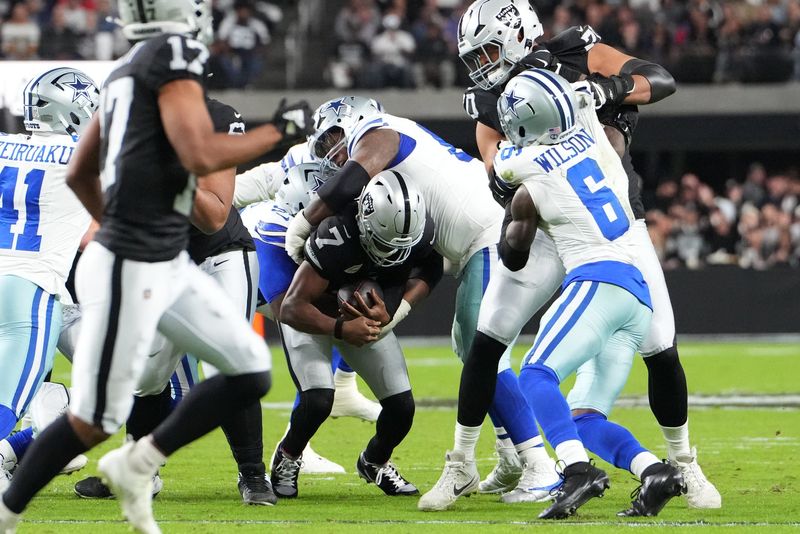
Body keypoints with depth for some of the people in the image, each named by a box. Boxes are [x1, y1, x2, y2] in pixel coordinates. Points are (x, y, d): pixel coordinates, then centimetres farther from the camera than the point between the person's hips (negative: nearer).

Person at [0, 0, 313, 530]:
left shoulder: (131, 68, 12)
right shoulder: (175, 54, -14)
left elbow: (78, 174, 20)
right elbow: (201, 157, -25)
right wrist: (279, 130, -12)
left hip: (169, 265, 9)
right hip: (130, 271, -9)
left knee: (251, 374, 8)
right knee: (94, 422, -1)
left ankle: (136, 465, 16)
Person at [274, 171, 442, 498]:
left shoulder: (422, 235, -26)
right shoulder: (338, 237, -40)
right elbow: (292, 308, -35)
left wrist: (390, 313, -22)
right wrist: (341, 329, -48)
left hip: (367, 315, 5)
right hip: (311, 316, -5)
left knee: (402, 406, -5)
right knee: (318, 400, -24)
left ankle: (375, 461, 28)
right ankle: (287, 457, 9)